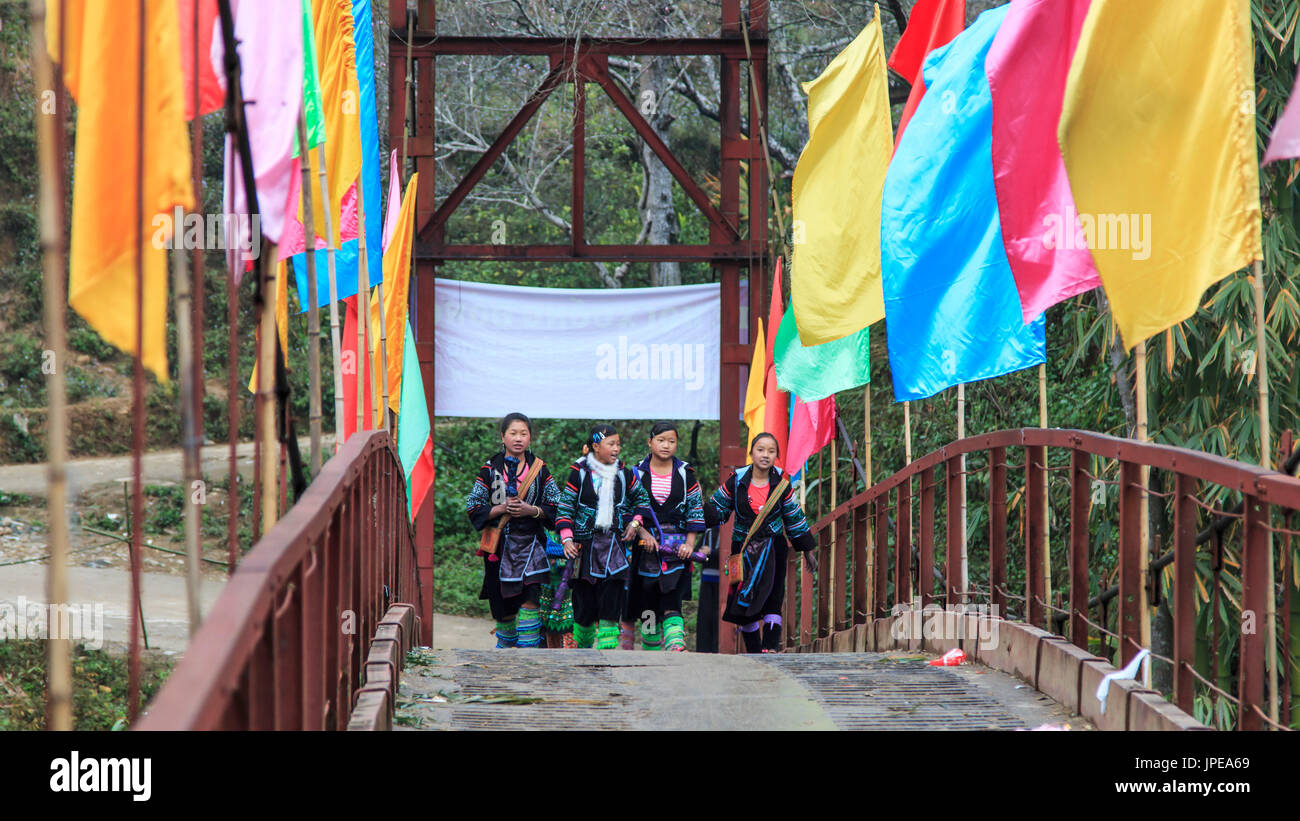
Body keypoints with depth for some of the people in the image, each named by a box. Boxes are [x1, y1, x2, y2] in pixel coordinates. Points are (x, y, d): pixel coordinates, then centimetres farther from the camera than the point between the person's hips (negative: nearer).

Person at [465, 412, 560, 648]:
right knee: (504, 609, 5)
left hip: (530, 542, -1)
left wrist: (531, 511, -12)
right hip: (500, 546, 1)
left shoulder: (539, 469, 5)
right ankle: (504, 649, 23)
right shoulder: (490, 469, 4)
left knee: (530, 599, -18)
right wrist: (502, 509, -14)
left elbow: (556, 507, 6)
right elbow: (474, 509, 2)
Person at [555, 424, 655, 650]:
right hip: (585, 545, -2)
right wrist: (567, 539, -10)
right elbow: (564, 507, 0)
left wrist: (634, 523, 8)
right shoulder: (580, 473, -1)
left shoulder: (624, 474, 7)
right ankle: (582, 650, 18)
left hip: (614, 545, 2)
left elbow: (642, 499, 23)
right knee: (584, 606, 0)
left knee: (611, 607, -7)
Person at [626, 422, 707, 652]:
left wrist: (690, 543, -3)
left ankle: (676, 647, -27)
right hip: (645, 546, 1)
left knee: (671, 602, -16)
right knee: (648, 606, 1)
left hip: (676, 548, -1)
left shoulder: (685, 474, 6)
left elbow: (696, 510, 7)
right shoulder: (637, 473, 6)